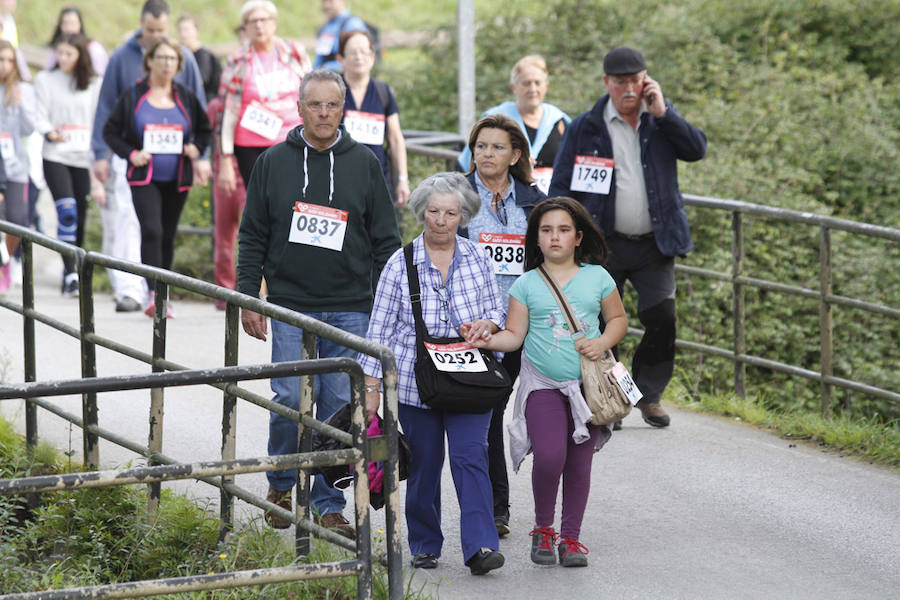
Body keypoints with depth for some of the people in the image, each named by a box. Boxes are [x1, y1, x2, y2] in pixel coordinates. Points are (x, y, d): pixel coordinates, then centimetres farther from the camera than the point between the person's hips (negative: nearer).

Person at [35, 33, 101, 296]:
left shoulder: (93, 84, 9)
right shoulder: (45, 80, 5)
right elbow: (40, 116, 1)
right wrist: (49, 132, -21)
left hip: (83, 158, 2)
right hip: (55, 156, -2)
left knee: (80, 218, 4)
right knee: (67, 212, -17)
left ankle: (70, 273, 20)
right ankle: (71, 272, -18)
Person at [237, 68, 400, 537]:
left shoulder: (364, 164, 7)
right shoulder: (274, 162, 6)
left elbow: (386, 241, 9)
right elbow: (252, 236, 9)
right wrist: (247, 297, 3)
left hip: (351, 310, 1)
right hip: (290, 306, -1)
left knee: (340, 407, 0)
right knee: (291, 398, -9)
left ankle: (328, 507, 8)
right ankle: (280, 483, 16)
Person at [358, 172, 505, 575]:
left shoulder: (477, 259, 5)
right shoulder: (400, 264, 0)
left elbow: (498, 312, 14)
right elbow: (380, 330, 2)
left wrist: (487, 324, -11)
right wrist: (371, 386, -2)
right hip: (415, 384, 0)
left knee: (470, 455, -12)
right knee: (423, 463, 6)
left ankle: (480, 547, -17)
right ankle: (424, 545, 22)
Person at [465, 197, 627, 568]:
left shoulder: (597, 278, 6)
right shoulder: (527, 284, 3)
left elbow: (618, 319, 14)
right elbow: (515, 334, 2)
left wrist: (603, 343, -6)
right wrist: (487, 341, -16)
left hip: (588, 385, 2)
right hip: (543, 386, -2)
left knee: (579, 462, 3)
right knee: (549, 456, -18)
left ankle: (571, 537, 17)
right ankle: (543, 529, 4)